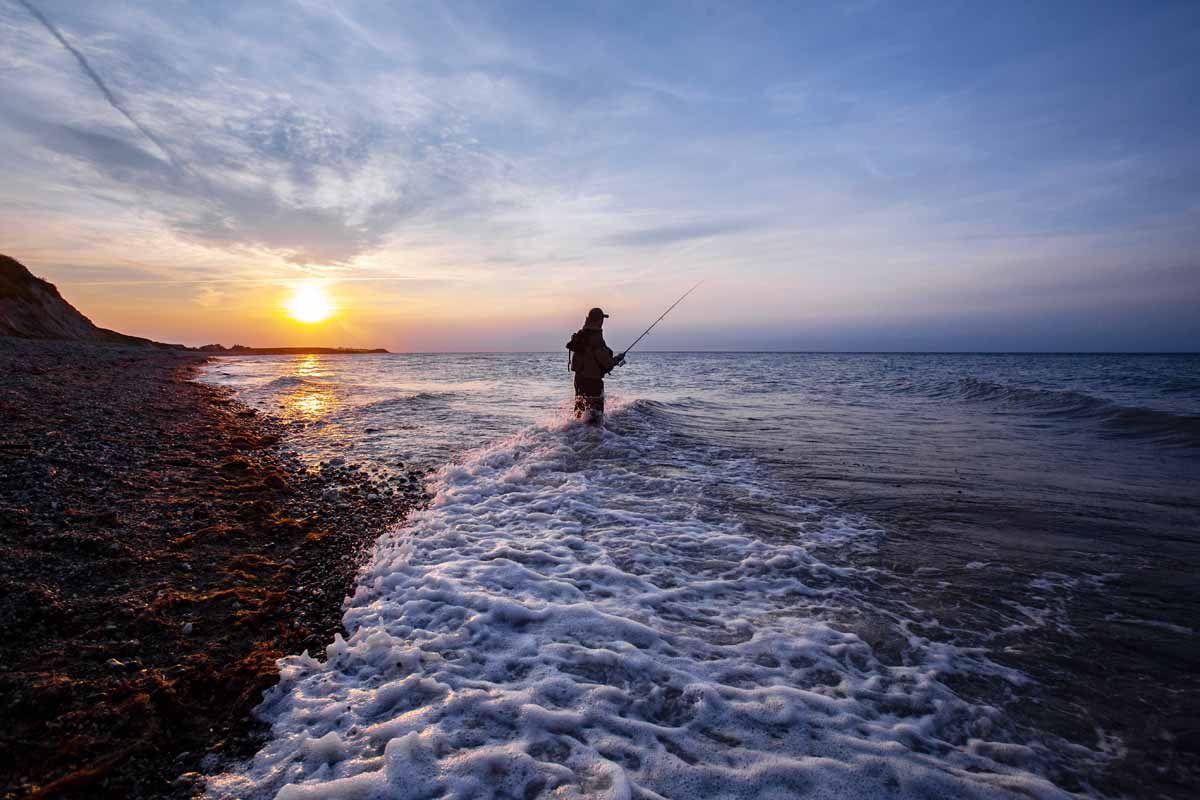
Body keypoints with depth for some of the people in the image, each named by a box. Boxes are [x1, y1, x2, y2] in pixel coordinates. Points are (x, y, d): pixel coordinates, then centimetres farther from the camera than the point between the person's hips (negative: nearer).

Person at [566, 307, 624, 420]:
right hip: (593, 381, -8)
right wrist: (617, 359, 1)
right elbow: (606, 363, -20)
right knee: (594, 410, -1)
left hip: (579, 377, 8)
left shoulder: (579, 335, 6)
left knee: (580, 409, 20)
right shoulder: (596, 339, -20)